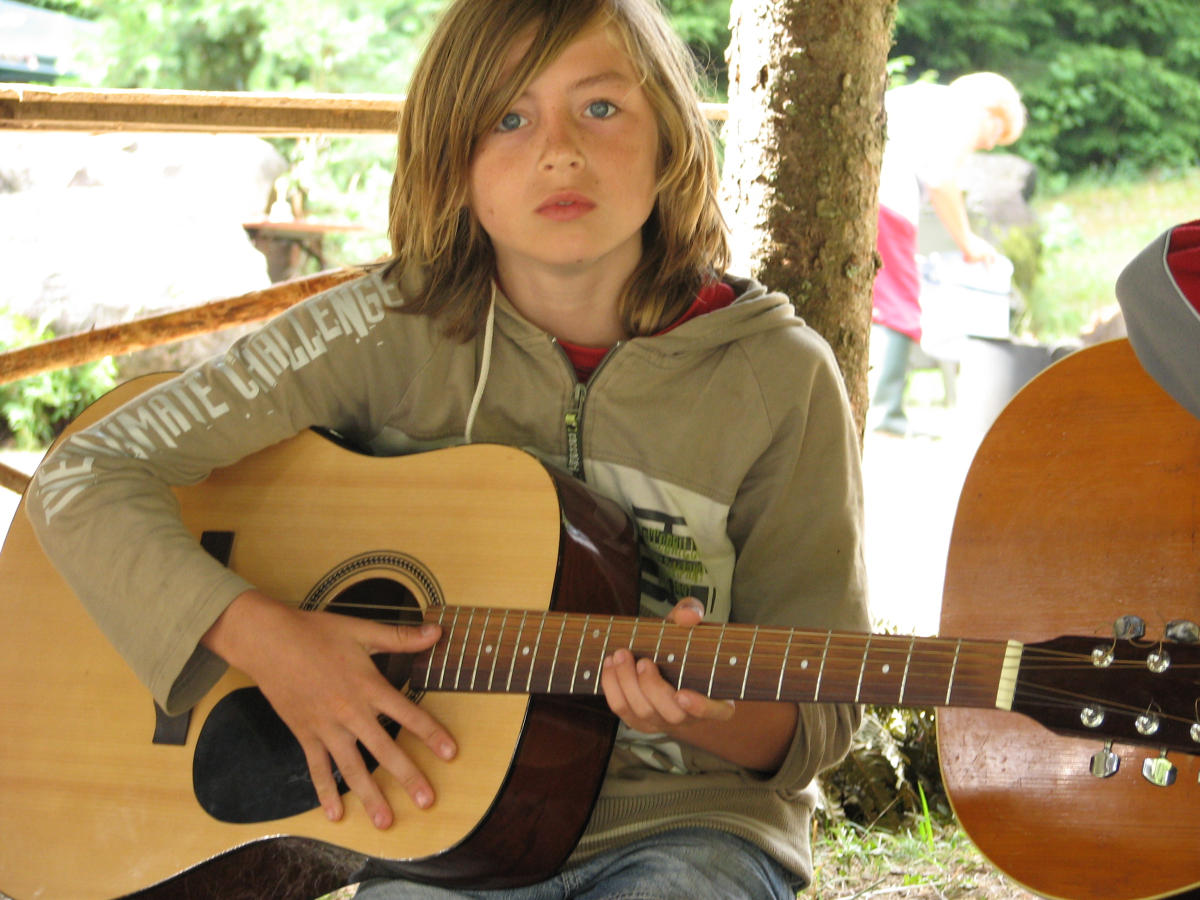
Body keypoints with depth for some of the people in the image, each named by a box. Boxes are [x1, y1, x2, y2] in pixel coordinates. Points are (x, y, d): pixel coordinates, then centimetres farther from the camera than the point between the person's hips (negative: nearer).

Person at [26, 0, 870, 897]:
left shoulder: (776, 378, -4)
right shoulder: (394, 333, -5)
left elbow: (815, 720, 0)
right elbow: (85, 478, -6)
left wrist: (707, 714, -24)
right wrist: (261, 635, -20)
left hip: (688, 821, 0)